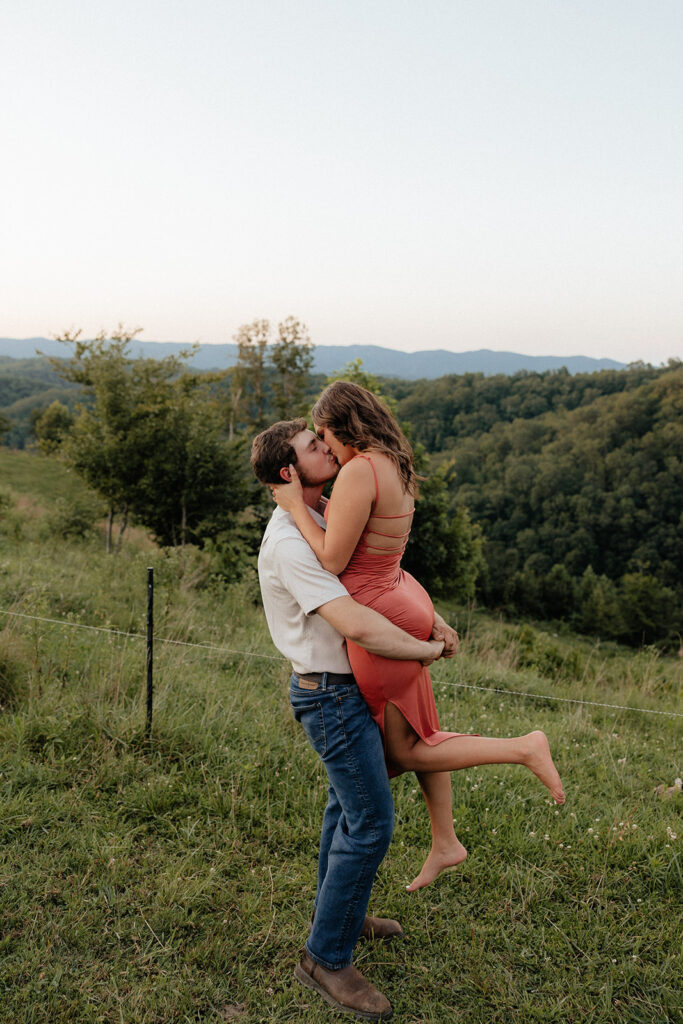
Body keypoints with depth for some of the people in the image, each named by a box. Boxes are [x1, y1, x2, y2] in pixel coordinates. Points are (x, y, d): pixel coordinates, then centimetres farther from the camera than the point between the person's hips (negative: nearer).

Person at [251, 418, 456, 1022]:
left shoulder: (325, 520, 7)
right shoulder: (290, 542, -25)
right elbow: (355, 623, -33)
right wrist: (426, 651, -20)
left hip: (345, 687, 10)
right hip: (331, 695, -10)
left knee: (348, 807, 23)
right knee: (371, 824, -4)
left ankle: (339, 913, 42)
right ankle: (326, 958, 12)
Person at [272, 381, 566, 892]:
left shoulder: (359, 471, -23)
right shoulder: (394, 466, 6)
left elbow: (332, 559, -21)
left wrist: (295, 505, -12)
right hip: (400, 601, 10)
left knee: (405, 751, 10)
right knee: (418, 731, 23)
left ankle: (523, 748, 6)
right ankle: (445, 843, 39)